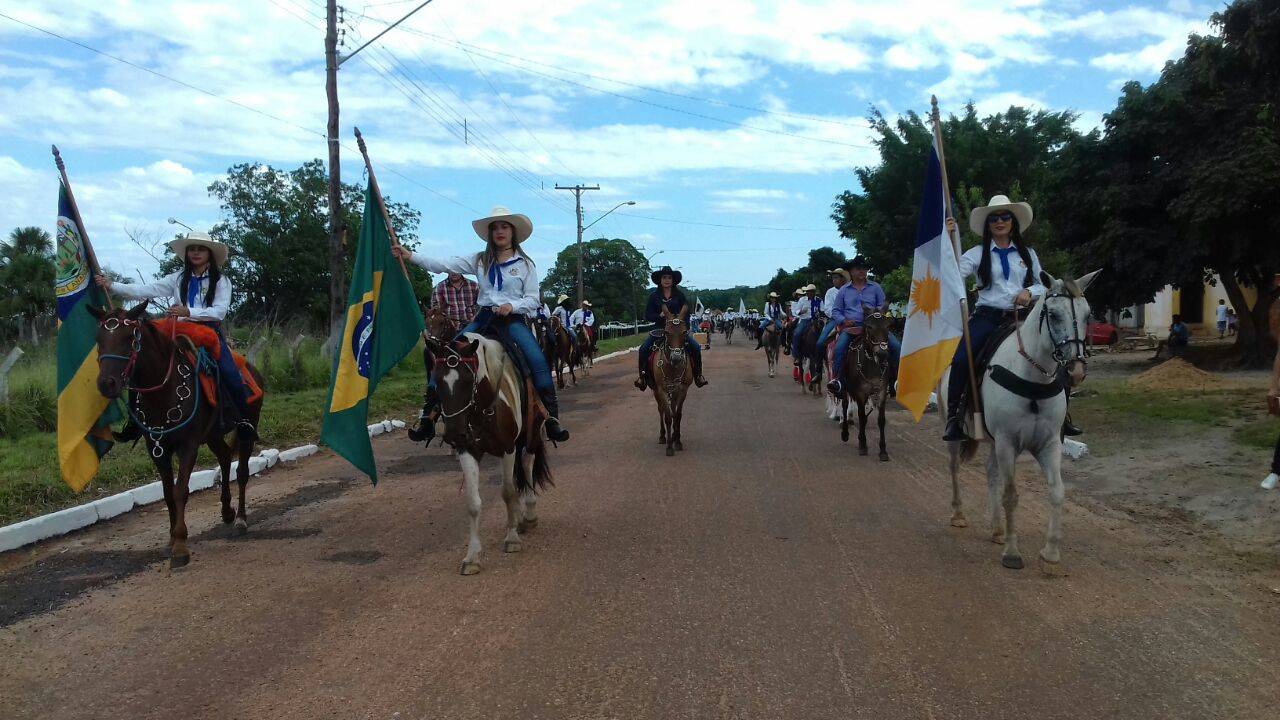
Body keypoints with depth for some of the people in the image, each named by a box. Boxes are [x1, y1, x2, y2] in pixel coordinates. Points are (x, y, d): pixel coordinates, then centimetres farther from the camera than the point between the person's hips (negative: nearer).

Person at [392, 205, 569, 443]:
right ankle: (431, 410, -8)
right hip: (484, 318, 3)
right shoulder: (480, 260, 11)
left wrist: (511, 305, -18)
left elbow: (533, 300, 2)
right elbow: (443, 265, 2)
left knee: (538, 360, -27)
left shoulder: (525, 264, 6)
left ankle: (551, 417, -21)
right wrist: (411, 256, -8)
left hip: (514, 319, -3)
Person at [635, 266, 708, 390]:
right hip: (659, 329, 0)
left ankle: (698, 375, -1)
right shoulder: (654, 296, 3)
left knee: (695, 348, -18)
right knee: (643, 349, -21)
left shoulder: (679, 295, 4)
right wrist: (659, 316, -16)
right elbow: (648, 315, 1)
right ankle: (643, 376, -7)